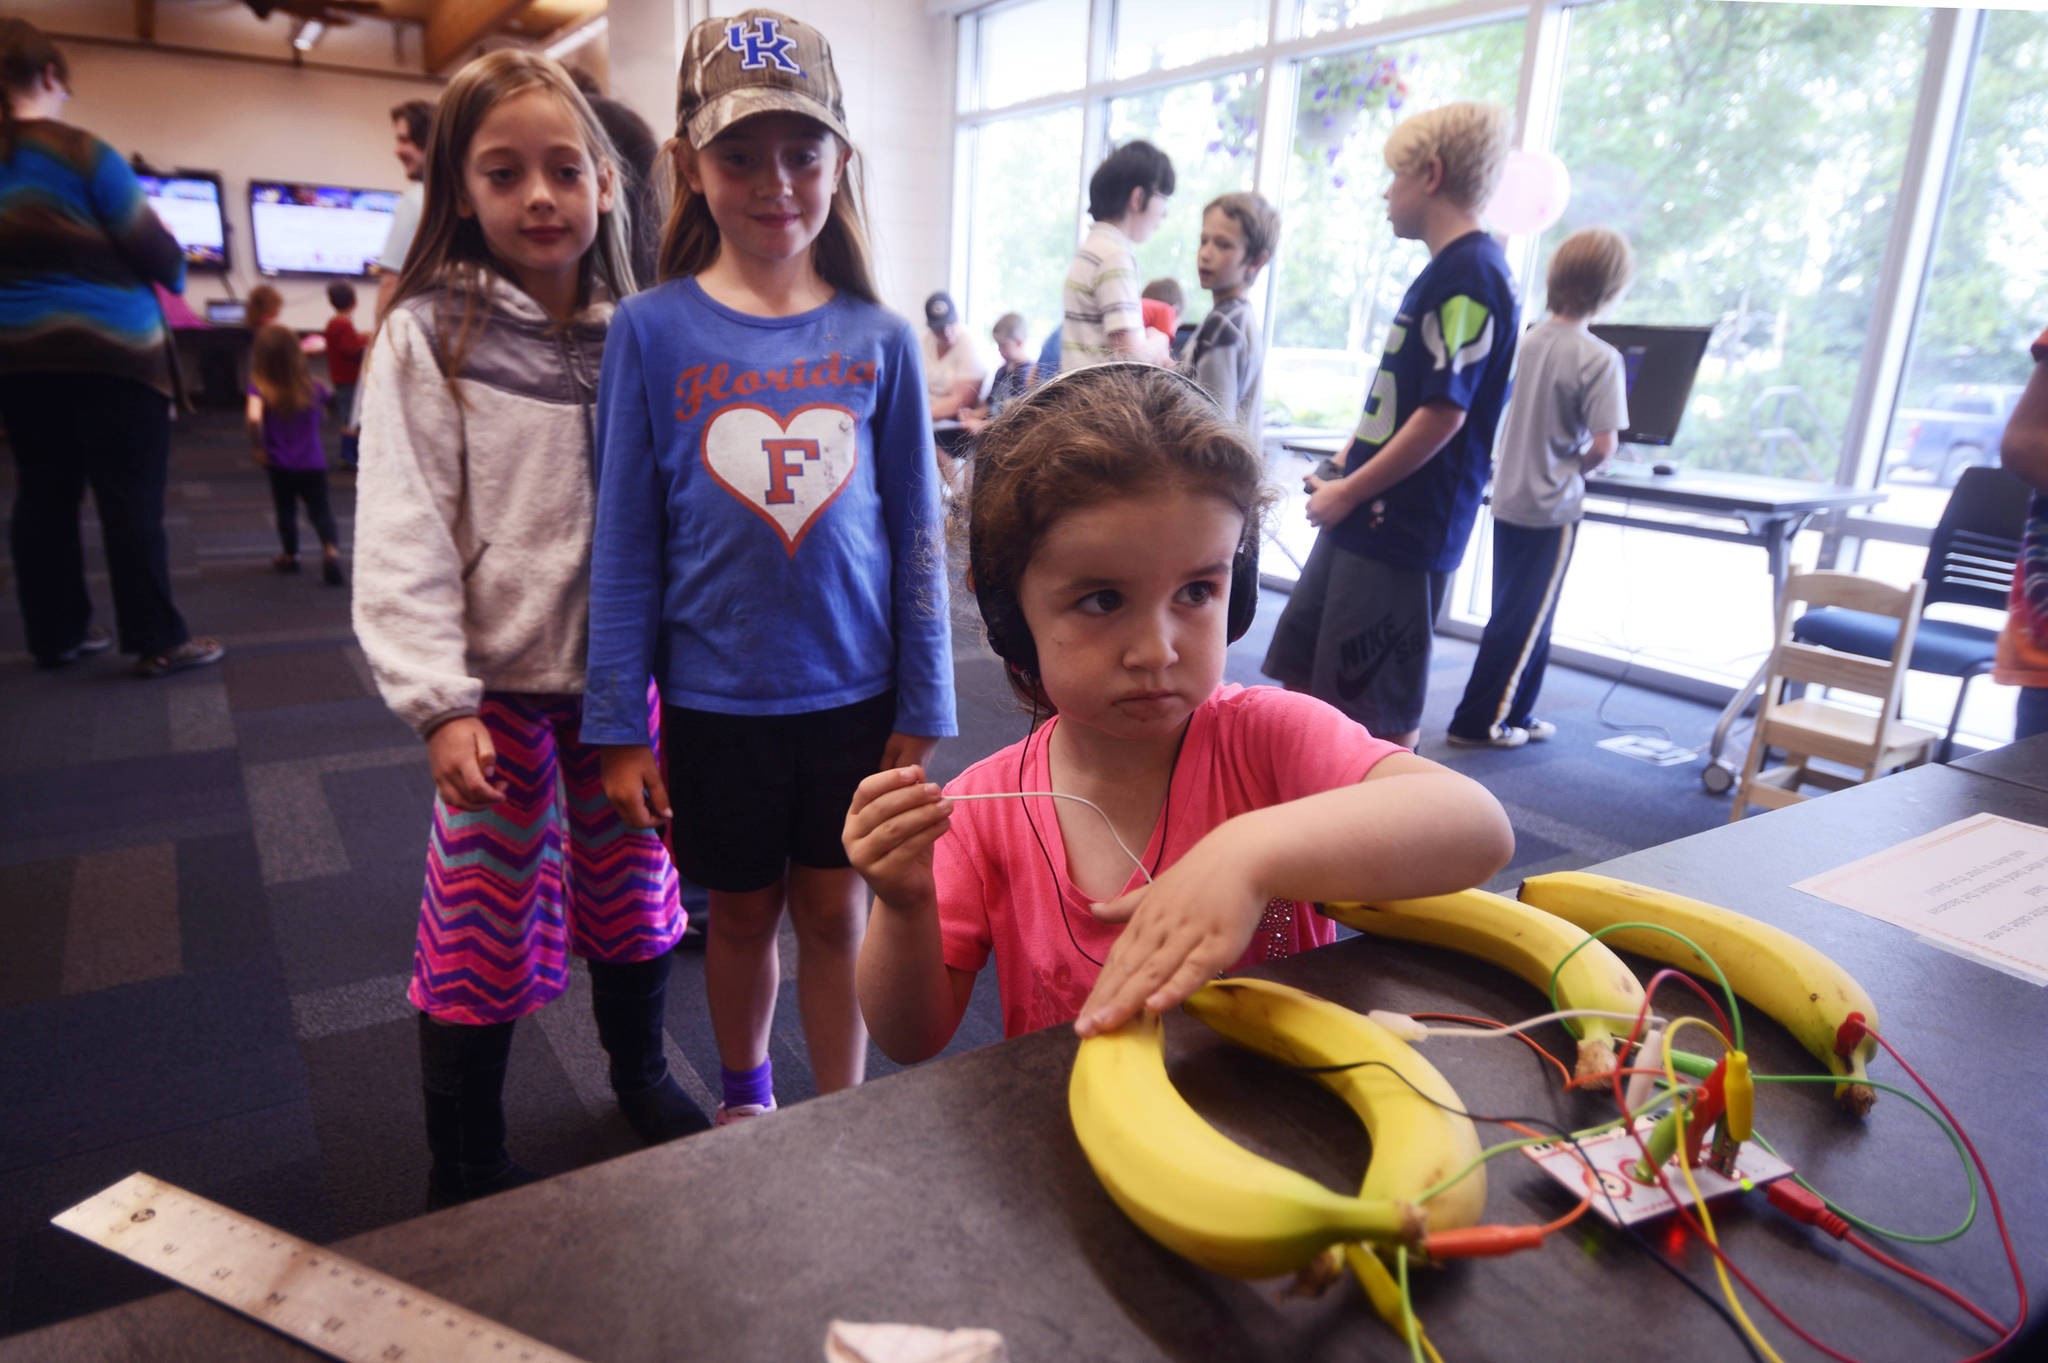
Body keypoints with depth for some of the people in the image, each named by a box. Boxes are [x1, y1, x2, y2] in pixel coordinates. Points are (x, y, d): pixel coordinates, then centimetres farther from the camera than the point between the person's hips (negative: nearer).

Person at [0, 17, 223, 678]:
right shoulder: (82, 153, -9)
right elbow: (156, 252, -8)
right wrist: (175, 275, 12)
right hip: (109, 349, -6)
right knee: (132, 501, -4)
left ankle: (55, 635, 17)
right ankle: (159, 642, -2)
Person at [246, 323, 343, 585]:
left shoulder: (259, 388, -13)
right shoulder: (313, 388, -6)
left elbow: (254, 417, -29)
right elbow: (329, 394, 18)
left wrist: (257, 447, -15)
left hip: (278, 465, -1)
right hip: (313, 463, 1)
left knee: (285, 510, 18)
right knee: (320, 510, 8)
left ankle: (290, 556, 31)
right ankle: (331, 548, -18)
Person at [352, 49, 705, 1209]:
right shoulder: (428, 338, -4)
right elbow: (402, 538, -9)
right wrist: (439, 702, -16)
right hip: (502, 683, -3)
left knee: (633, 891, 16)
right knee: (481, 923, 5)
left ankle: (642, 1071, 41)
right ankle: (466, 1168, 25)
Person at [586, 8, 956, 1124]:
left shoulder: (879, 339, -2)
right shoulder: (651, 330, -4)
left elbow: (917, 534, 1)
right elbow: (625, 541, -2)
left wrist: (921, 716, 0)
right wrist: (618, 727, -3)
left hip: (853, 687, 1)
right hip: (715, 690, 0)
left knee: (835, 912, 12)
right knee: (744, 910, 16)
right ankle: (744, 1097, 43)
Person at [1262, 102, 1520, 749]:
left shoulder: (1468, 274, -15)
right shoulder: (1446, 270, 16)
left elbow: (1443, 414, -21)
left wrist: (1349, 492, -15)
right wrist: (1342, 476, 13)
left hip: (1403, 530, -10)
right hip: (1366, 520, 10)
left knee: (1384, 708, 0)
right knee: (1302, 669, 17)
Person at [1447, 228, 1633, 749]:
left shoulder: (1528, 341, 2)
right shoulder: (1600, 358, -15)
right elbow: (1602, 445, -18)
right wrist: (1577, 468, 2)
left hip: (1509, 497, 6)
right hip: (1553, 508, -6)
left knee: (1523, 615, 18)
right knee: (1526, 620, 4)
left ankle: (1514, 714, 27)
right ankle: (1479, 722, 9)